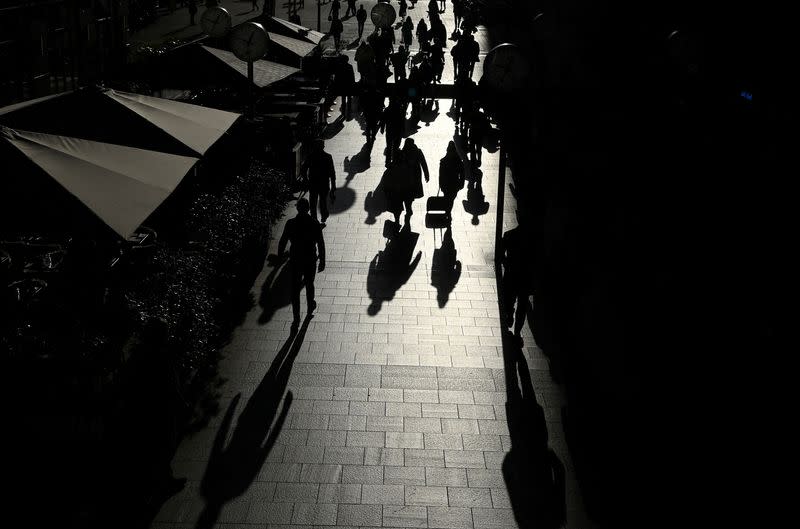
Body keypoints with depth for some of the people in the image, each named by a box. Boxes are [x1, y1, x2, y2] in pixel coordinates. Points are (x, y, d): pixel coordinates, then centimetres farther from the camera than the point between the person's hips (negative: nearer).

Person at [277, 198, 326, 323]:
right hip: (310, 261, 0)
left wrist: (280, 256, 10)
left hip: (295, 261, 0)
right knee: (309, 284, 23)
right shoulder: (314, 223, -13)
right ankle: (310, 308, 43)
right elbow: (321, 244, -9)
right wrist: (322, 261, 1)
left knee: (295, 289, 9)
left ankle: (296, 318, 10)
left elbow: (282, 242, -6)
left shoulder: (290, 224, -13)